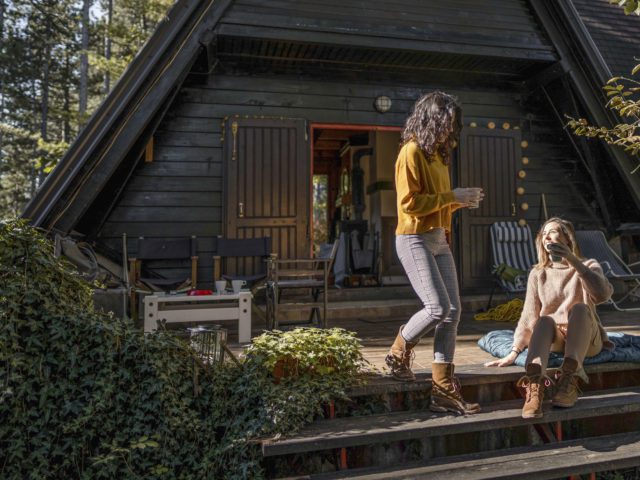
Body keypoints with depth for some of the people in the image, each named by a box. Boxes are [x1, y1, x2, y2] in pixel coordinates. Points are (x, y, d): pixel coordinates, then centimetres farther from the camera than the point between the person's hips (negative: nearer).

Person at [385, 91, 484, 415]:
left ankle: (443, 390, 7)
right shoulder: (412, 151, -9)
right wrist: (452, 197, -14)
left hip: (439, 240, 9)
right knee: (438, 308, -15)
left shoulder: (437, 154, 18)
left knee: (452, 311, 2)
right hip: (415, 240, -9)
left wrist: (461, 201, 6)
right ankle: (398, 353, 13)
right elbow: (410, 202, -18)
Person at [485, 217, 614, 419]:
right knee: (545, 320, -32)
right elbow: (529, 316, -1)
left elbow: (603, 294, -20)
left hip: (586, 339, -1)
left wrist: (573, 261, -29)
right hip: (554, 339, 1)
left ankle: (570, 380, -44)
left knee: (579, 308, -30)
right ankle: (534, 386, -54)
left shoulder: (588, 266, 3)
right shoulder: (538, 273, 7)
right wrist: (514, 353, -12)